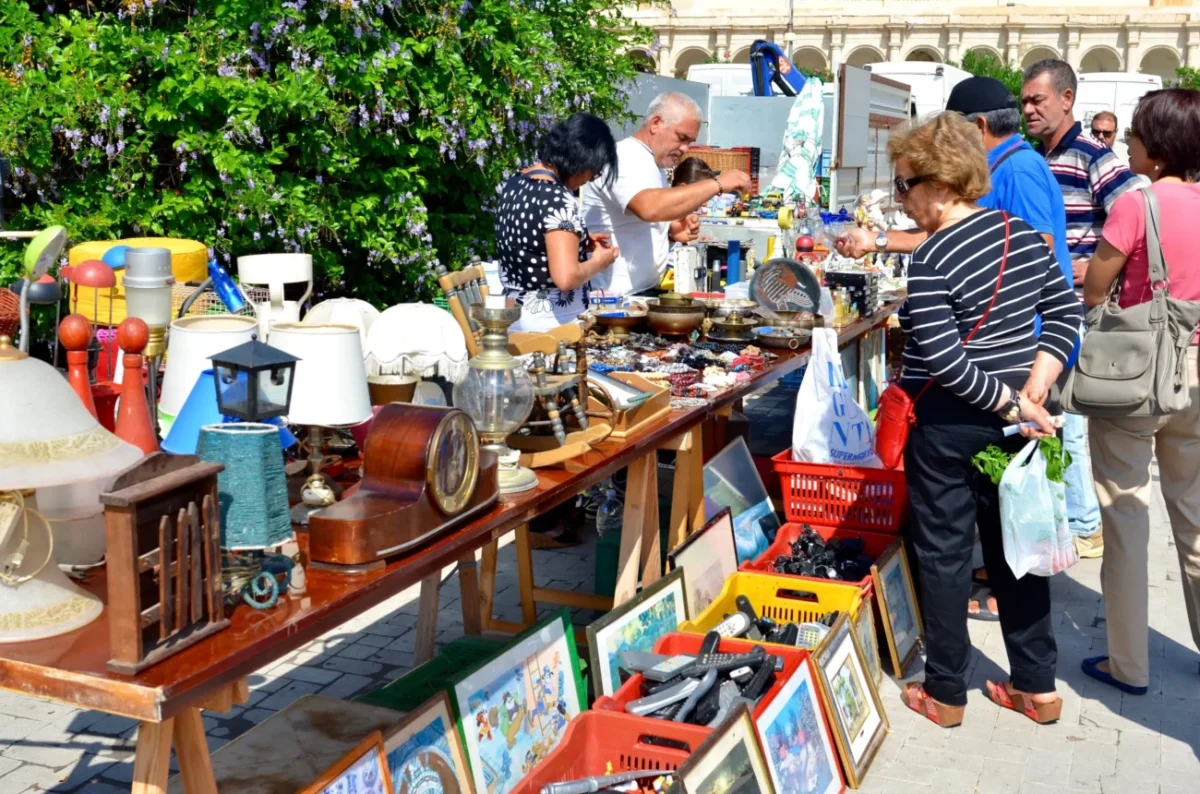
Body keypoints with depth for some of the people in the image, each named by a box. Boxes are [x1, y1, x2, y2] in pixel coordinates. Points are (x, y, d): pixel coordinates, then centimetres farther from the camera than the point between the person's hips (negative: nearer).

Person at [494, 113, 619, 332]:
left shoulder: (515, 183, 6)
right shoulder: (558, 199, -21)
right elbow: (566, 278, -27)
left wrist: (578, 241, 14)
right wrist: (599, 261, -9)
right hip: (550, 322, -9)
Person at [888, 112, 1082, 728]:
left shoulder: (931, 261, -19)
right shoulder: (1023, 234, 3)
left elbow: (942, 361, -24)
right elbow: (1066, 314, 6)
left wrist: (1014, 405, -16)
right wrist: (1032, 394, -1)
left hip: (949, 426, -7)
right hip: (1012, 420, 7)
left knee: (943, 555, 7)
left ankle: (945, 694, 20)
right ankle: (1037, 687, 27)